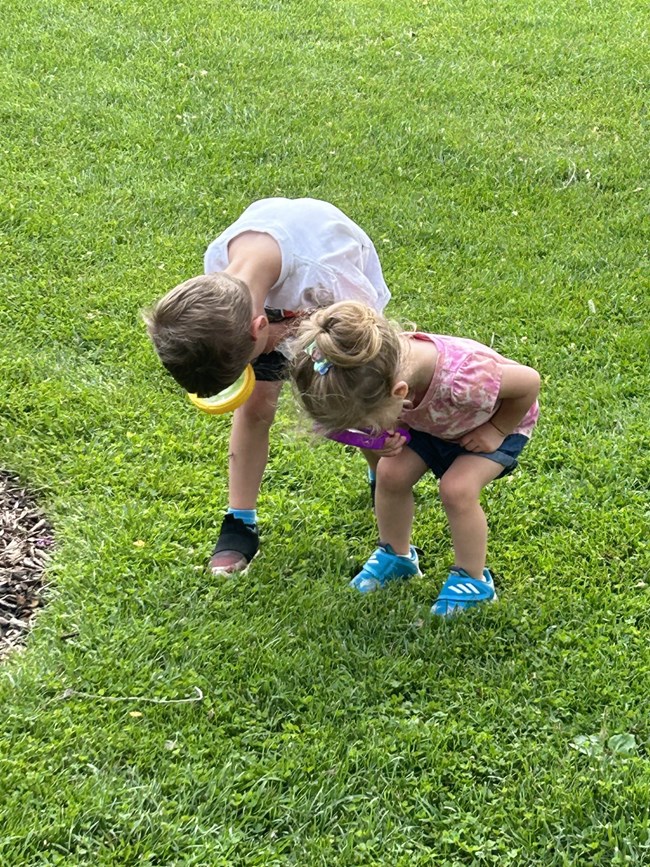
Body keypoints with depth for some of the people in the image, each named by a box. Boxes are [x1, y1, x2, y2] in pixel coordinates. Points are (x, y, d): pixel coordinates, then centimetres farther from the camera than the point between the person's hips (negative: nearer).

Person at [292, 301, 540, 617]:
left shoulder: (464, 378, -48)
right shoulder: (387, 363, -32)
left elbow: (530, 381, -30)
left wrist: (496, 431, -20)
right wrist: (389, 435, -26)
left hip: (500, 421, -5)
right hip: (434, 421, 5)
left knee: (456, 488, -24)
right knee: (391, 473, -11)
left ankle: (472, 579, -2)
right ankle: (396, 555, 15)